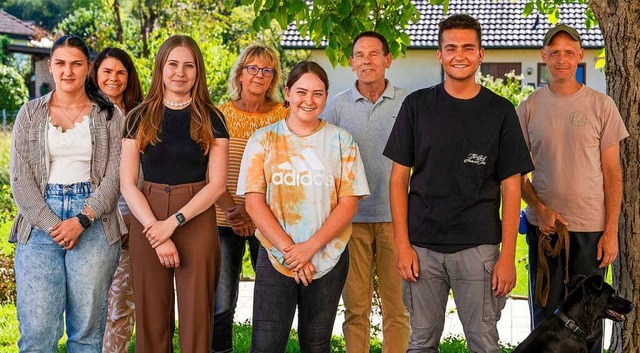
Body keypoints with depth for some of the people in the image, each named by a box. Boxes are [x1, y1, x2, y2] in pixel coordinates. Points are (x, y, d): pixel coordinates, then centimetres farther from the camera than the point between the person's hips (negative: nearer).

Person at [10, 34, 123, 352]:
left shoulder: (109, 116, 8)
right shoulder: (30, 114, 10)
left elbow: (115, 176, 0)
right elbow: (20, 177, 4)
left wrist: (81, 221, -11)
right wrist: (51, 225, -8)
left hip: (94, 224, 0)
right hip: (41, 222, 1)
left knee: (87, 327, 1)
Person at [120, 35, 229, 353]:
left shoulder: (210, 119, 5)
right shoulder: (139, 118, 6)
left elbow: (217, 184, -1)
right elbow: (128, 184, 1)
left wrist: (173, 222, -12)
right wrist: (155, 230, -11)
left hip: (196, 222, -1)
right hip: (147, 221, 1)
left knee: (196, 318, 0)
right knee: (151, 319, 4)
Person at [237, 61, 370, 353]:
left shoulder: (340, 140, 4)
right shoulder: (264, 139, 3)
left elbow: (349, 204, -1)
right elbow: (254, 202, -3)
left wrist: (310, 247, -13)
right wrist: (288, 249, -12)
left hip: (328, 259, 1)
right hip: (275, 257, -1)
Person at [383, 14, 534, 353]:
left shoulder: (500, 111, 2)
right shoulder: (417, 105, 4)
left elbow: (510, 188, 2)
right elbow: (399, 177, 4)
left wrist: (508, 255, -5)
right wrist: (402, 244, -3)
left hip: (479, 247, -1)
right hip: (422, 246, 1)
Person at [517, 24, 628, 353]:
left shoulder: (601, 106, 1)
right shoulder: (529, 107, 3)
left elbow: (612, 173, 1)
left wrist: (611, 230, -4)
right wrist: (539, 209, -10)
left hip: (591, 227, -1)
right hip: (544, 225, 1)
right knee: (545, 314, 9)